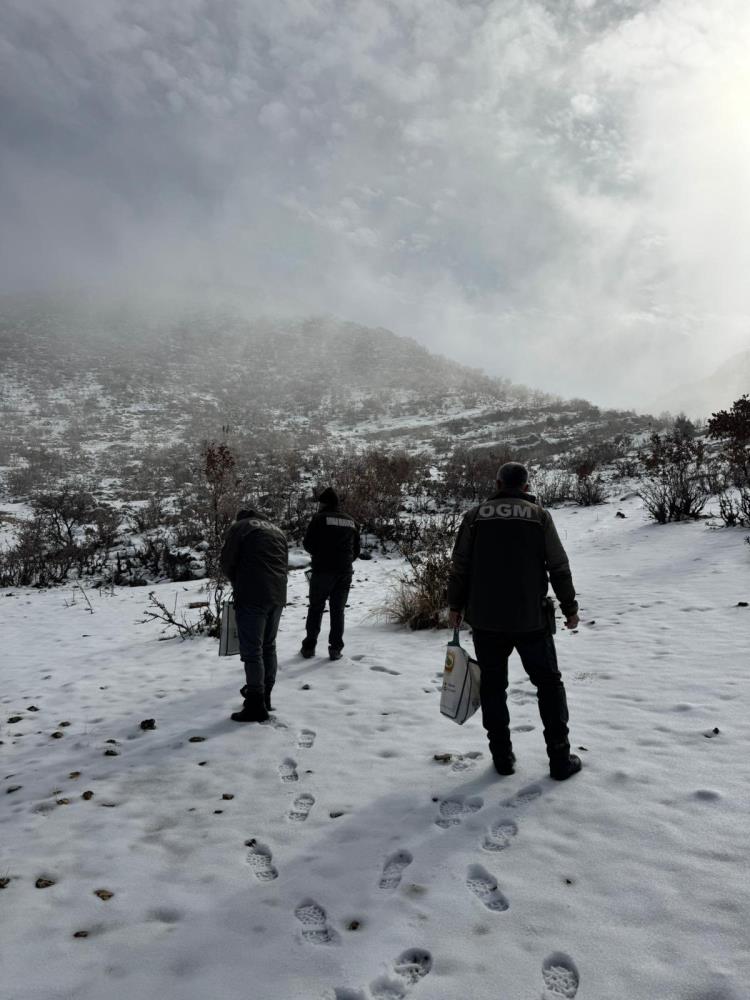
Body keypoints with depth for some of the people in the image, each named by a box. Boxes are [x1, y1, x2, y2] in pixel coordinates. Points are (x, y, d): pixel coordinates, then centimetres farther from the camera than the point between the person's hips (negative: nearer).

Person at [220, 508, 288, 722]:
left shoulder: (239, 527, 5)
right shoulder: (277, 530, 24)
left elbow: (227, 562, 3)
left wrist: (238, 585, 19)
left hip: (252, 597, -7)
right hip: (278, 596, 7)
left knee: (252, 650, -3)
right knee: (268, 646, 18)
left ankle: (256, 705, -1)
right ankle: (265, 695, 26)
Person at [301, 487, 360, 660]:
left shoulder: (319, 518, -5)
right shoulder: (351, 521, 11)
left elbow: (308, 543, -6)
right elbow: (356, 550, 13)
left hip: (322, 570, -4)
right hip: (344, 573, 4)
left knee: (315, 608, 8)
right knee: (338, 610, 10)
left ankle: (309, 647, 13)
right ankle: (336, 649, 10)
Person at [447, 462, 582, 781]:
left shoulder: (475, 515, 2)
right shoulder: (539, 516, -1)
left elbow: (459, 566, 1)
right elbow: (559, 567, -1)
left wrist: (456, 605, 12)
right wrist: (570, 608, 10)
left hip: (485, 619, 1)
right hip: (531, 619, -1)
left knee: (493, 685, 14)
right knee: (549, 683, 13)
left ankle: (502, 756, 18)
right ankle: (560, 758, 15)